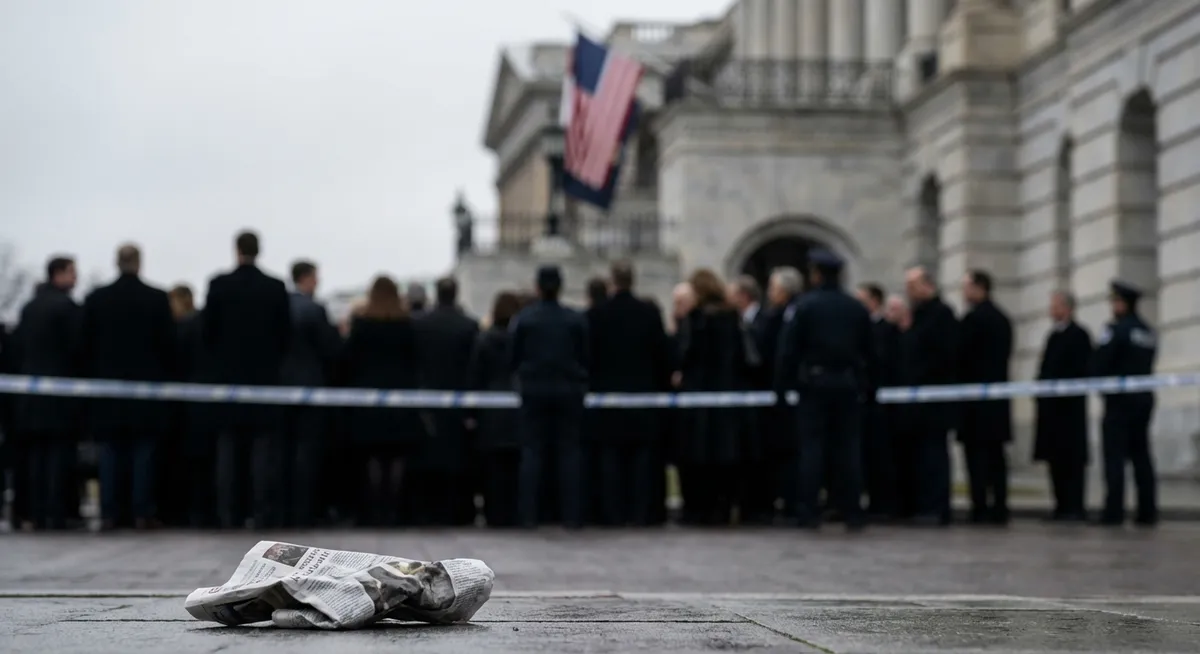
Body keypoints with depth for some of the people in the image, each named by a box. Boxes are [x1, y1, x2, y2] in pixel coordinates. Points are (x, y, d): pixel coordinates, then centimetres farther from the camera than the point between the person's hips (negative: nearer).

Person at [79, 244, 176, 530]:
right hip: (147, 385, -2)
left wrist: (94, 377, 12)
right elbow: (168, 344, -4)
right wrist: (166, 377, 7)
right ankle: (142, 512, -1)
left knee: (111, 453, 6)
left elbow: (85, 345, 3)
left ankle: (110, 513, 4)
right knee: (144, 451, 1)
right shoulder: (158, 298, -5)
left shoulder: (96, 298, 0)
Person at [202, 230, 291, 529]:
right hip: (265, 376, 0)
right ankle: (265, 514, -3)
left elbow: (207, 330, -1)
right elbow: (286, 333, 0)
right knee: (264, 449, 1)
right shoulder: (276, 288, -3)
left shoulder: (219, 285, -4)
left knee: (228, 449, 5)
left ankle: (229, 515, 4)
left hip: (228, 376, 0)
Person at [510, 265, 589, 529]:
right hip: (569, 391, 0)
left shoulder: (523, 319, -6)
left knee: (532, 451, 5)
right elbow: (585, 356, -1)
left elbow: (513, 358, -3)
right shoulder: (576, 321, -5)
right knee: (568, 451, 4)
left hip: (534, 390, 0)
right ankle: (571, 514, 2)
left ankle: (528, 515, 1)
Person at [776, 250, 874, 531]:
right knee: (849, 449, 5)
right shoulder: (857, 309, 6)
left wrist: (783, 384, -4)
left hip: (814, 384, -3)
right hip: (848, 385, 3)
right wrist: (868, 385, 12)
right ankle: (852, 513, 4)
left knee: (812, 447, 0)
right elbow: (869, 351, 7)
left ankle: (809, 512, -2)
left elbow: (789, 350, -9)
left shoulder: (804, 307, -6)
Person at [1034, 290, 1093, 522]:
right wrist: (1041, 404, 11)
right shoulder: (1053, 336, 17)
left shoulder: (1079, 335, -5)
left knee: (1072, 457, -6)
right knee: (1056, 457, 7)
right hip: (1051, 406, 7)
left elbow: (1080, 372, -13)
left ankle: (1075, 507, -5)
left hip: (1069, 407, -7)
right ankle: (1062, 506, 11)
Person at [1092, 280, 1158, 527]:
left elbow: (1099, 365, -15)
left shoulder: (1116, 330, -12)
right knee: (1141, 456, 9)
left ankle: (1114, 511, -10)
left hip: (1119, 401, -7)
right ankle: (1147, 511, 7)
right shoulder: (1148, 332, 12)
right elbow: (1147, 365, 14)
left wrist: (1102, 384, 3)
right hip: (1144, 398, 7)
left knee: (1115, 456, -6)